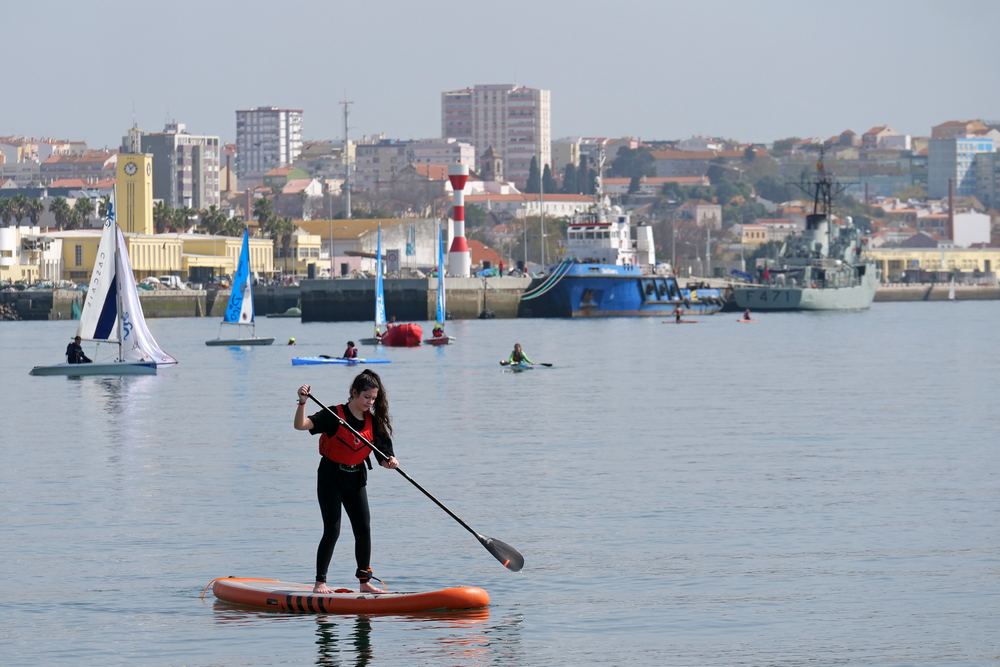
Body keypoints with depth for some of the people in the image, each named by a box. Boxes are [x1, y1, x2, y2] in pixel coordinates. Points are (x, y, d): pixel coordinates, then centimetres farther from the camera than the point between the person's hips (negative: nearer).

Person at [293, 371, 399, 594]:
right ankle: (320, 582, -1)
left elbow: (382, 456, 0)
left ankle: (365, 581, 13)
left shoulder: (373, 421, 1)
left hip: (356, 479, 5)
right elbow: (301, 425, -25)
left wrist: (390, 461, -23)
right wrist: (302, 402, -41)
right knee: (332, 530, -9)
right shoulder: (334, 415, -14)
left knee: (364, 530, 2)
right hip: (331, 477, -5)